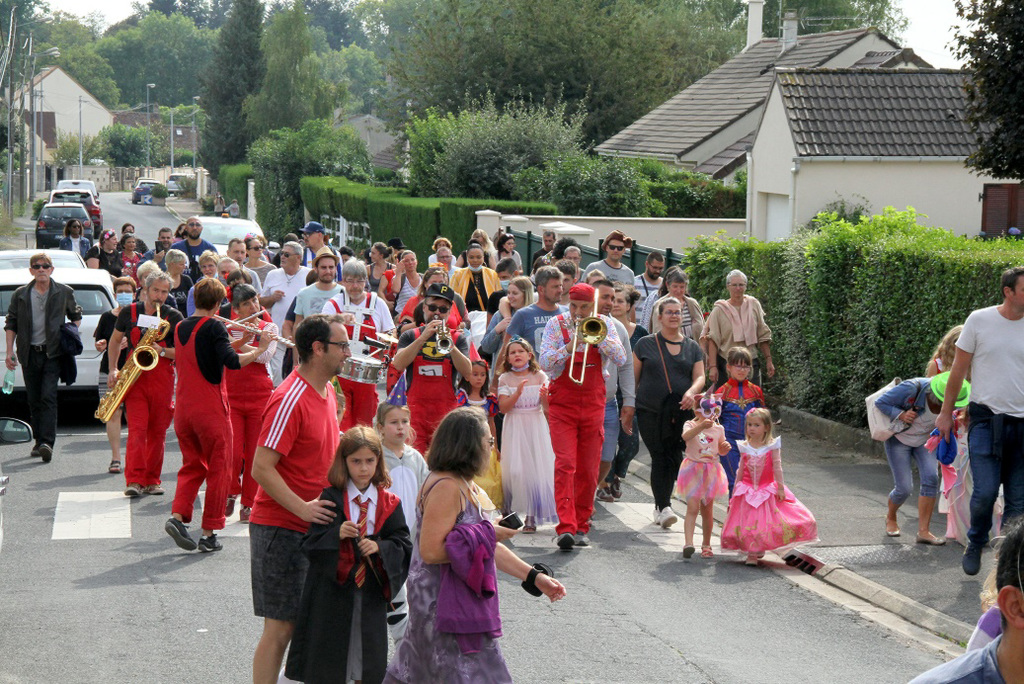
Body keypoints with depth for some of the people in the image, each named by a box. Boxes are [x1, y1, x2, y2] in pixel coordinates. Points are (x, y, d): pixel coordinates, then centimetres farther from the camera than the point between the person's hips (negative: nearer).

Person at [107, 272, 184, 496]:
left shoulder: (174, 317, 2)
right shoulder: (129, 312, 6)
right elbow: (115, 340, 19)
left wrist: (162, 351, -17)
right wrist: (113, 369, 9)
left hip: (162, 378, 0)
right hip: (135, 377, 0)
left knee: (158, 431, 5)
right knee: (137, 428, -12)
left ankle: (152, 480, 15)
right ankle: (134, 480, -16)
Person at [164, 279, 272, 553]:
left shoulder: (180, 327, 11)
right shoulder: (213, 327, -11)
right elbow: (232, 361, -24)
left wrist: (237, 343, 14)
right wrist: (259, 349, -12)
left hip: (183, 408, 6)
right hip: (210, 408, -6)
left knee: (192, 465, 17)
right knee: (218, 469, 5)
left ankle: (177, 515, -3)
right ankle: (209, 534, 6)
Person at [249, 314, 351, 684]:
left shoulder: (326, 392, 11)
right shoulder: (290, 399, -18)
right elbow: (261, 468, -22)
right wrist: (302, 508, -27)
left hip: (314, 527, 9)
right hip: (281, 528, -9)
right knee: (281, 626, -4)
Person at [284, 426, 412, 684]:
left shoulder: (389, 503, 3)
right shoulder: (330, 499, -3)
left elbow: (404, 545, 3)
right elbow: (310, 544, -6)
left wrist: (380, 546, -15)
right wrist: (336, 534, -23)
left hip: (371, 592, 2)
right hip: (332, 591, -2)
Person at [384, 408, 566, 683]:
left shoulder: (465, 486, 14)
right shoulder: (445, 487, -19)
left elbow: (488, 547, 18)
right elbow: (430, 551, -25)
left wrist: (534, 577, 14)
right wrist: (488, 533, -20)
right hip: (444, 606, -10)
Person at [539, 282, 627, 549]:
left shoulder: (603, 324, 5)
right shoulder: (556, 324, 0)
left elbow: (621, 359, -6)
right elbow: (544, 362, -8)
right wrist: (567, 349, -25)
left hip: (593, 405, 2)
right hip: (562, 404, -2)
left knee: (588, 469, 5)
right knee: (565, 464, -14)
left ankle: (581, 527, 15)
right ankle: (566, 527, -22)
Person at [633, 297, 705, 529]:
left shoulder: (692, 347, 13)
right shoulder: (646, 344, 7)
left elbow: (700, 376, 7)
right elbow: (633, 377, 8)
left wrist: (691, 392, -14)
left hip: (681, 412, 2)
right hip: (650, 411, -2)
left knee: (674, 458, 0)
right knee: (659, 457, -9)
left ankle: (661, 505, 17)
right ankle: (664, 507, -9)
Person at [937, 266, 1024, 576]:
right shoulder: (979, 320, -1)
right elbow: (959, 370, 6)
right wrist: (946, 413, 8)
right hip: (986, 419, -3)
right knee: (985, 492, -11)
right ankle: (975, 545, 15)